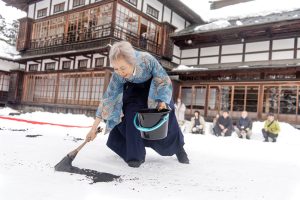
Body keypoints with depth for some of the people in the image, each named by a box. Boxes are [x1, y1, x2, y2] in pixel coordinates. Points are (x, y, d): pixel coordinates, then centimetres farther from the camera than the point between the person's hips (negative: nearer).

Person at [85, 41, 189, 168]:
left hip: (155, 87, -1)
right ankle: (136, 154, -3)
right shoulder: (118, 76, -31)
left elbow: (165, 81, -25)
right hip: (134, 90, 1)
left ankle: (178, 147, 18)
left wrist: (163, 102, -40)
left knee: (166, 115, -7)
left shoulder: (147, 59, -38)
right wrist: (94, 128, -26)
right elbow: (107, 99, -26)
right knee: (131, 115, -18)